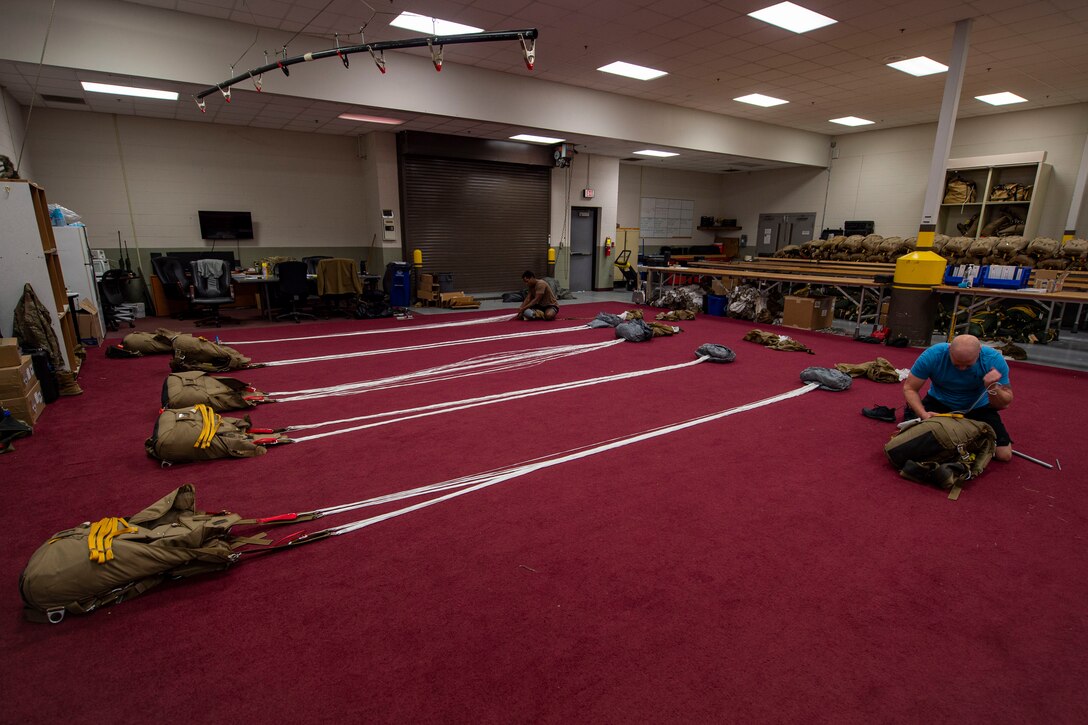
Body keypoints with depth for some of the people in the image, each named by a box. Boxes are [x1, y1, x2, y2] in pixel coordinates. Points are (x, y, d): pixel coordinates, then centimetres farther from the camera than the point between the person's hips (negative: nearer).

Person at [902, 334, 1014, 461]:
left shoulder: (994, 359, -23)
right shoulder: (933, 355, -27)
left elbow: (1004, 404, -17)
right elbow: (909, 388, -19)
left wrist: (993, 387, -39)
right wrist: (923, 414, -35)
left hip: (978, 407, 2)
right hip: (939, 403, -1)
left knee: (1004, 454, -10)